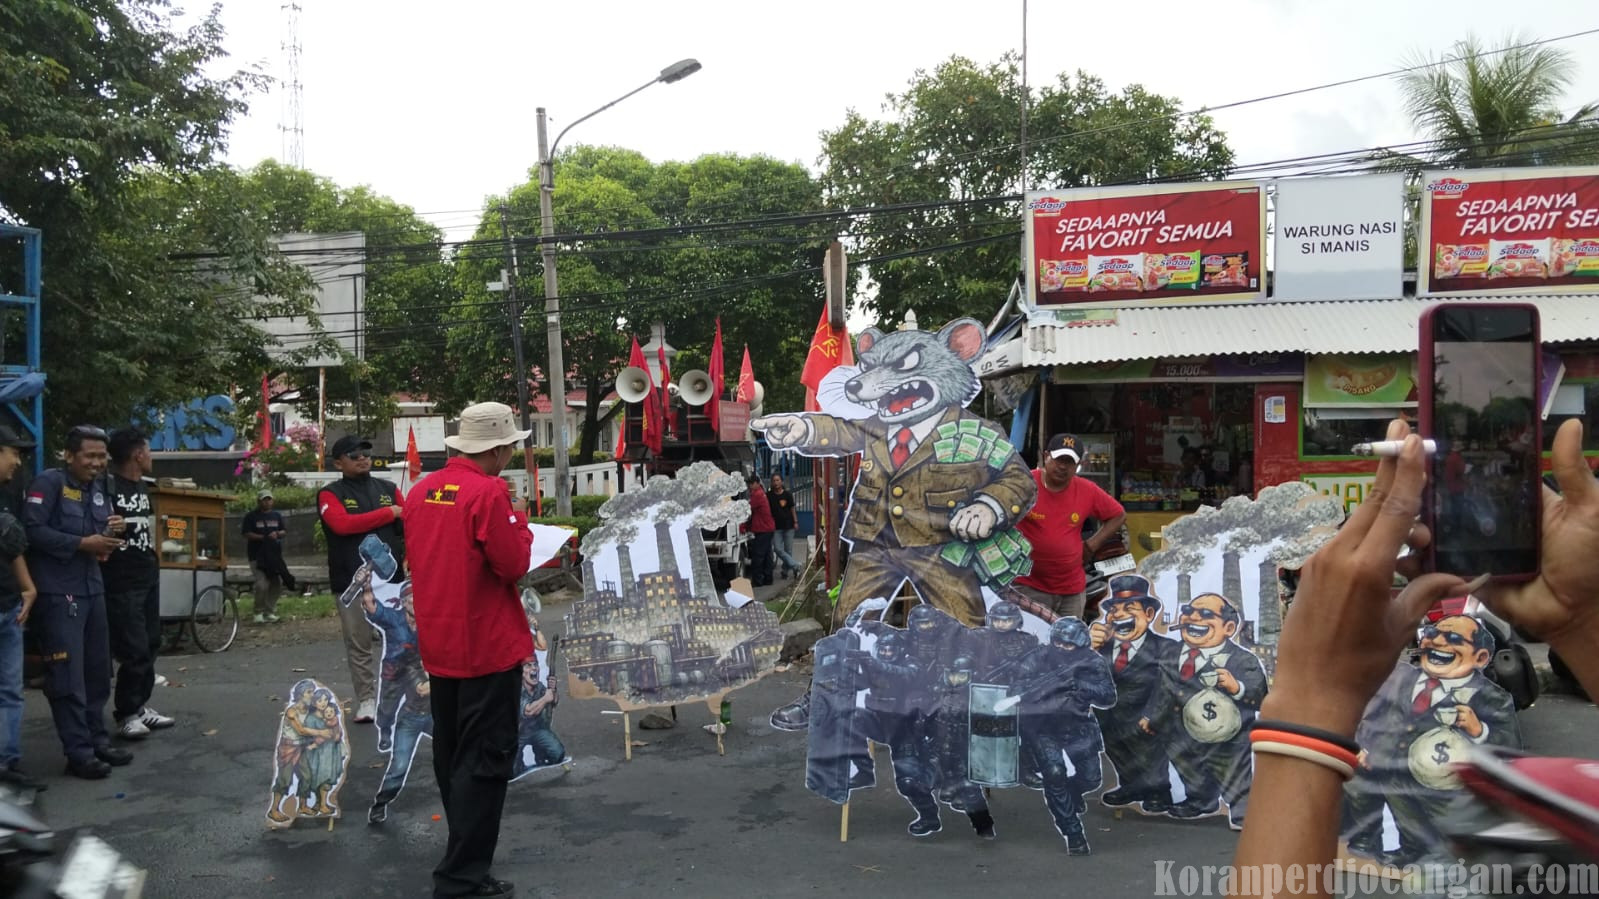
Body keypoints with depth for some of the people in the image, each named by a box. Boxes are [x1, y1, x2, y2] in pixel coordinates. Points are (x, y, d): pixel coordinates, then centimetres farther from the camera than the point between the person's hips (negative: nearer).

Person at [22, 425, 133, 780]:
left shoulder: (97, 491, 16)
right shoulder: (48, 483, -9)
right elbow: (33, 530, -19)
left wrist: (110, 534, 0)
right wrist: (83, 543, -19)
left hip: (92, 589, 8)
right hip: (57, 593, -8)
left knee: (97, 670, 12)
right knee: (68, 675, -6)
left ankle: (97, 739, 23)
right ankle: (79, 752, -2)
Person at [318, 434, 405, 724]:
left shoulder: (388, 490, 13)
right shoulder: (330, 494, 5)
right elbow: (343, 524, -13)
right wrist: (388, 513, -9)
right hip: (351, 582, -2)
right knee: (358, 644, 3)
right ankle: (367, 699, 13)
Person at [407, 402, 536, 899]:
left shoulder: (422, 490, 7)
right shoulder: (488, 492, -18)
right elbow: (514, 565, -17)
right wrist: (520, 519, -2)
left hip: (438, 645, 8)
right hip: (488, 646, -8)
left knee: (453, 754, 19)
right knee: (485, 759, -1)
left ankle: (466, 849, 35)